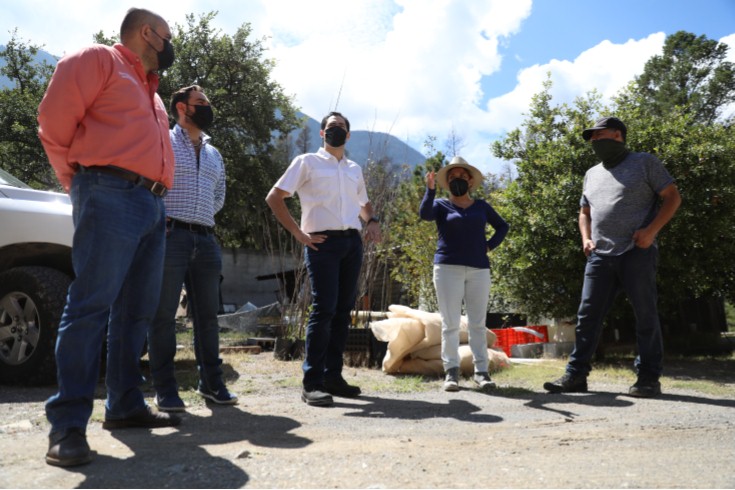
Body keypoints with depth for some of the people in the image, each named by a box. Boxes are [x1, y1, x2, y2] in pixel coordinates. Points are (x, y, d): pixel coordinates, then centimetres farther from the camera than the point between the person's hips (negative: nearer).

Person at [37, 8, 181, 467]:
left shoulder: (151, 91, 29)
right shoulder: (100, 60, 4)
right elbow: (55, 119, -2)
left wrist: (158, 196, 14)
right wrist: (80, 181, 3)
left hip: (152, 205, 9)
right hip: (111, 196, -9)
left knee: (137, 311, 8)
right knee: (91, 306, -12)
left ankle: (125, 405, 16)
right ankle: (68, 424, -9)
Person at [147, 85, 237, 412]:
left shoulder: (214, 155, 22)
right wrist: (162, 217, -3)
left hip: (206, 239, 6)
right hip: (171, 237, -6)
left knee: (208, 315, 8)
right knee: (164, 315, -4)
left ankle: (211, 383, 18)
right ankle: (165, 390, 2)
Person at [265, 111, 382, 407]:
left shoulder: (355, 169, 21)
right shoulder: (307, 162, 5)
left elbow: (364, 203, 34)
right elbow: (274, 198, -1)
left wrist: (372, 221, 10)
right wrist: (298, 233, -8)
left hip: (353, 242, 6)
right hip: (323, 243, -6)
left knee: (343, 311, 6)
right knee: (324, 310, -13)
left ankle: (333, 376, 15)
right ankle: (312, 383, -8)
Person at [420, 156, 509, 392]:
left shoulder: (481, 206, 17)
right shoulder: (441, 205, 10)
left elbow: (502, 226, 26)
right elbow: (424, 214, -11)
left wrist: (491, 245, 11)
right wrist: (430, 188, -20)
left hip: (479, 269, 2)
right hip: (448, 268, -2)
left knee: (478, 323, 2)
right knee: (450, 324, -3)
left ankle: (481, 371, 6)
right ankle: (451, 372, 0)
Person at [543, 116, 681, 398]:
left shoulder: (644, 162, 5)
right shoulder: (592, 174, 21)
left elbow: (672, 197, 2)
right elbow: (585, 212, 28)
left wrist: (651, 230, -12)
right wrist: (586, 238, 9)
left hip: (637, 253, -5)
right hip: (600, 256, 5)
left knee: (645, 316, 0)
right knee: (587, 315, 1)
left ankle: (649, 377, 8)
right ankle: (576, 374, 5)